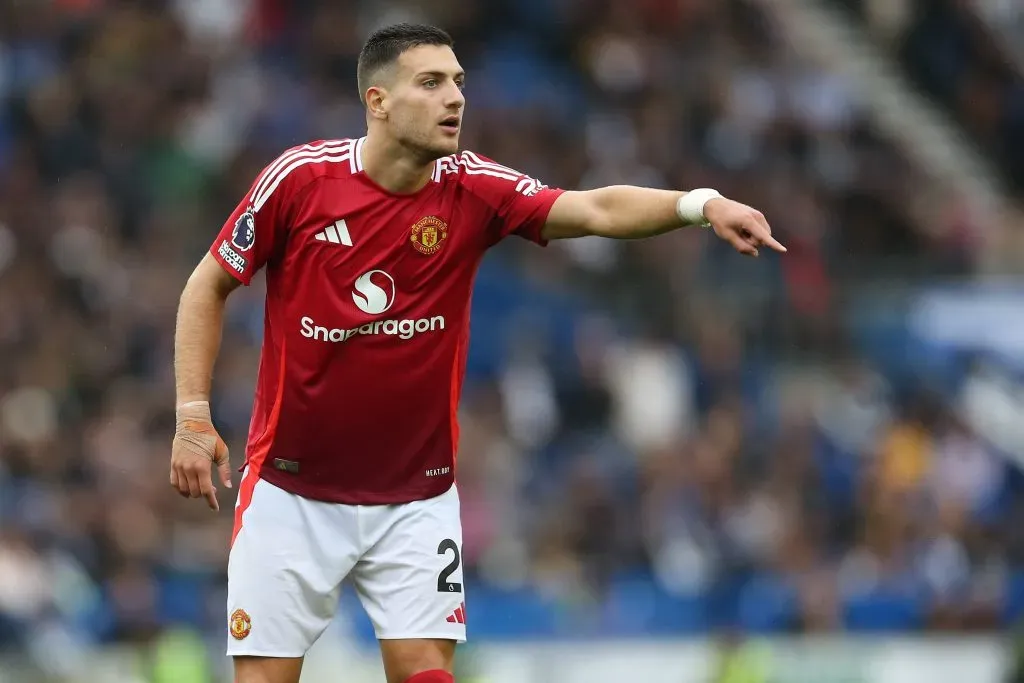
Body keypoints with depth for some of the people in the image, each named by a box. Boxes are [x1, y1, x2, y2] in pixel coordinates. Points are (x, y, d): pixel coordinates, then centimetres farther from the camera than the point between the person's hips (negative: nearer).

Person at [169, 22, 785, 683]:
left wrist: (699, 203, -41)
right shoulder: (300, 177, -12)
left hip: (416, 499, 1)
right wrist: (193, 416, -7)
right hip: (290, 491, -1)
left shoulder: (474, 189, -9)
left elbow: (598, 210, -23)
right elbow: (208, 286, 0)